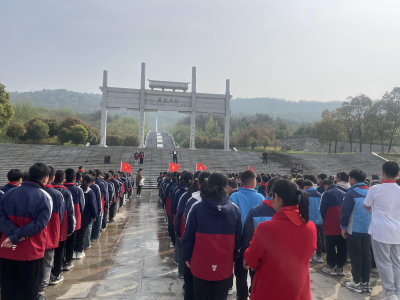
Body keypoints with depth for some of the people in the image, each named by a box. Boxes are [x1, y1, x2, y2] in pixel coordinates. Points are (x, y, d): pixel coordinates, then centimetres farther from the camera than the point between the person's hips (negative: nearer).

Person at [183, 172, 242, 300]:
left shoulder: (197, 207, -10)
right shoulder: (234, 209, -5)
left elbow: (189, 235, -6)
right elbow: (237, 238, 1)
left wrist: (187, 257, 6)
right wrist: (233, 258, 13)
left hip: (201, 263, -1)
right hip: (225, 264, 1)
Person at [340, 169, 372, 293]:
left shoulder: (351, 193, -12)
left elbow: (345, 212, -15)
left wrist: (343, 227, -6)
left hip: (354, 230, -6)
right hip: (368, 229, 6)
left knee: (355, 256, 4)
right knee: (366, 255, 11)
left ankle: (357, 283, 12)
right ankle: (366, 282, 18)